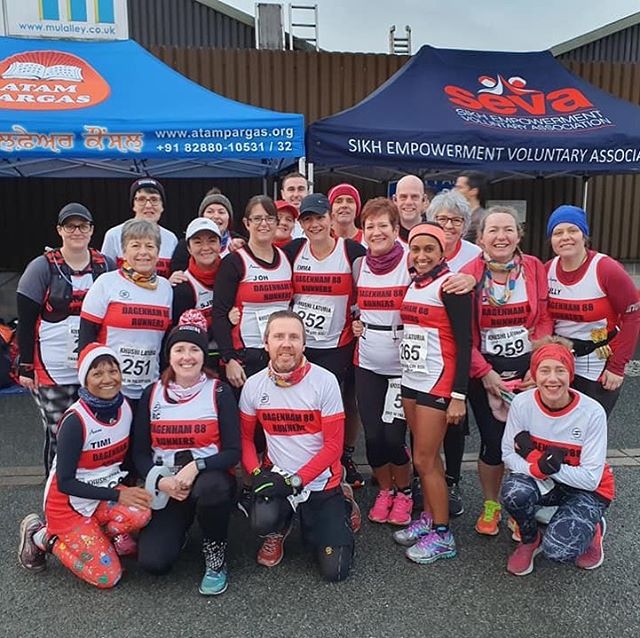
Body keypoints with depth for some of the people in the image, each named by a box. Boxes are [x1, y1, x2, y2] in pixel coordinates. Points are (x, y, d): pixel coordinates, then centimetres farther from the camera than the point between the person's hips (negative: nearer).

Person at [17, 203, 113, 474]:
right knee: (59, 437, 7)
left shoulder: (106, 266, 5)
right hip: (53, 370, -2)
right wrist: (26, 367, -5)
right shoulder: (42, 267, -3)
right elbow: (26, 322, -3)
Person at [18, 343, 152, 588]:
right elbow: (65, 482, -19)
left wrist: (130, 488, -7)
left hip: (106, 493, 4)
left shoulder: (125, 407, -6)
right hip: (69, 502, -4)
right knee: (107, 577, -9)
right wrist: (117, 496, -23)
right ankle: (42, 536, 11)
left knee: (141, 513, -28)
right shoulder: (75, 421, -23)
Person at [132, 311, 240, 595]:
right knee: (153, 561, -18)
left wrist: (196, 466, -25)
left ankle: (216, 559, -10)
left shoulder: (219, 392, -4)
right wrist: (160, 481, -14)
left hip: (210, 479, -2)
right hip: (165, 487, 2)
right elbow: (139, 452, 5)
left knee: (212, 487, -39)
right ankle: (179, 529, 18)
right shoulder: (152, 394, 4)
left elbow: (233, 452, -9)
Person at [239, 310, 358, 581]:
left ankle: (341, 507, 26)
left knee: (335, 570, -5)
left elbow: (333, 445, -13)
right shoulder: (254, 385, -5)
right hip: (277, 479, 1)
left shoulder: (325, 381, -15)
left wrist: (297, 480, -19)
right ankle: (278, 532, 9)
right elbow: (245, 437, 3)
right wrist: (256, 474, -13)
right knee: (263, 522, -31)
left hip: (321, 483, -1)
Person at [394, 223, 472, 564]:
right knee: (426, 456, 15)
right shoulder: (411, 284, 10)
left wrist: (459, 395, -18)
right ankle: (428, 517, 29)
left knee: (425, 460, -2)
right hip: (410, 379, 7)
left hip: (438, 382, -7)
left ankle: (442, 535, 12)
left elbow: (464, 342, -15)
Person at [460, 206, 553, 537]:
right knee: (492, 442, 4)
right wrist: (484, 372, -11)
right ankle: (490, 505, 29)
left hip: (528, 369, 1)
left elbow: (544, 321, -1)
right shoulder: (469, 274, -7)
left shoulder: (534, 268, -2)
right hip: (484, 371, -1)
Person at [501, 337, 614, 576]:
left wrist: (550, 465, -27)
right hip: (541, 484, 2)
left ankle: (592, 529, 11)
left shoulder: (592, 412, -23)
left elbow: (591, 478, -18)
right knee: (514, 491, -32)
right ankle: (530, 539, 2)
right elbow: (508, 454, -9)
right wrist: (538, 466, -30)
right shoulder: (522, 403, -18)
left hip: (587, 490, -2)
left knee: (558, 550, -25)